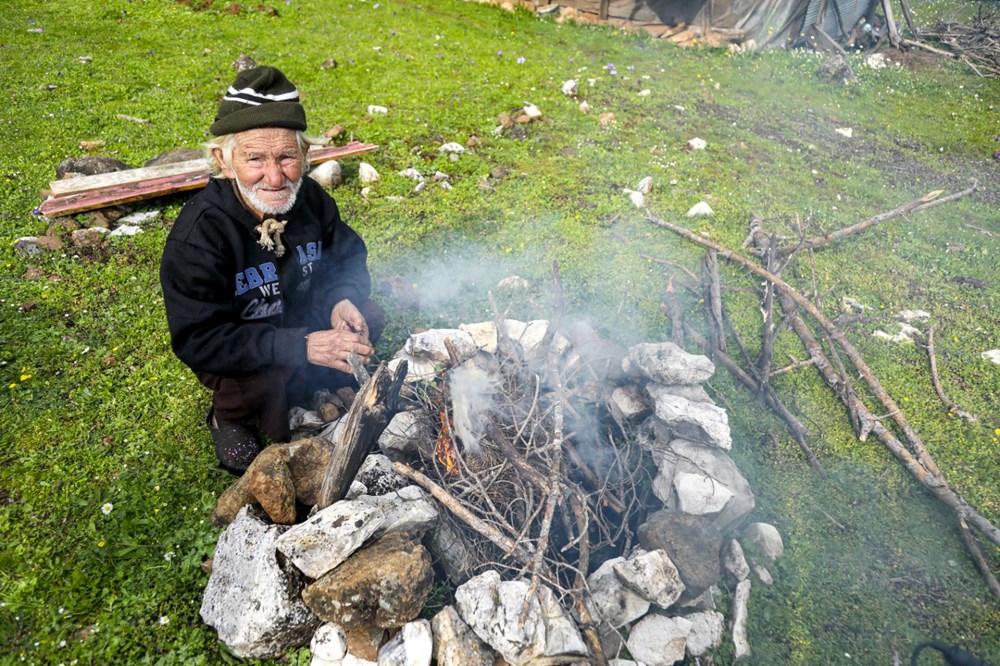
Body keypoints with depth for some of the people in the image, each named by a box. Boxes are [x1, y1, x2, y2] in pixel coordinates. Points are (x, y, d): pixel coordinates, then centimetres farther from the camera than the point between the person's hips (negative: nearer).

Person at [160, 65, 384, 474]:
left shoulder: (309, 199, -15)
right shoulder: (197, 235, -31)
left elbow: (349, 257, 2)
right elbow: (198, 341, -31)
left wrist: (344, 299, -23)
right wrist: (302, 346, -40)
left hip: (300, 317, 5)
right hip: (234, 350, -5)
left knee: (366, 319, -16)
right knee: (264, 378, -35)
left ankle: (307, 388, 9)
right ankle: (230, 416, 3)